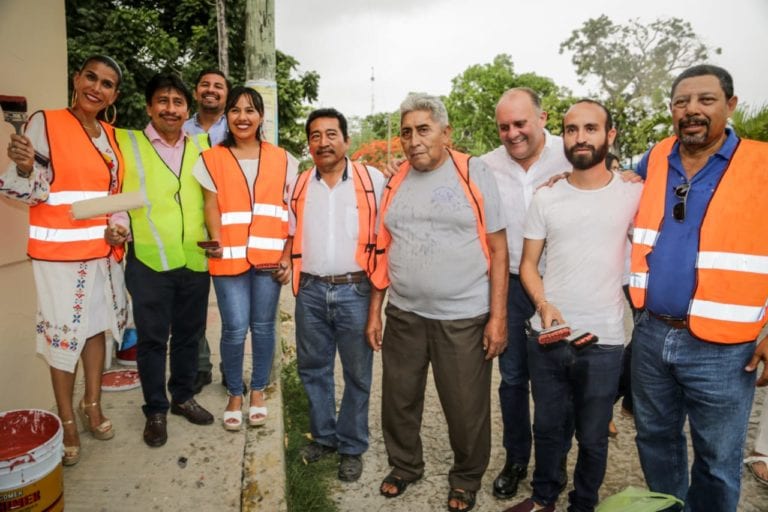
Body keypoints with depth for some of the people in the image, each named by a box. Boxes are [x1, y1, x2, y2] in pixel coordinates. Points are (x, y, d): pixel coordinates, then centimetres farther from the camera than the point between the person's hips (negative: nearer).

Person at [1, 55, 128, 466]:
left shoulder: (110, 135, 8)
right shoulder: (45, 123, -10)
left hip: (103, 251, 6)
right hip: (59, 252, -6)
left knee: (96, 327, 15)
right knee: (63, 335, 4)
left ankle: (93, 406, 32)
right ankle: (67, 421, 20)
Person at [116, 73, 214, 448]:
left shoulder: (201, 146, 9)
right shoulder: (126, 142, 0)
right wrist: (118, 226, -14)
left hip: (196, 261, 3)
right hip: (149, 262, -3)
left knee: (189, 335, 15)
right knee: (152, 339, 7)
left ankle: (183, 397, 34)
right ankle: (155, 410, 24)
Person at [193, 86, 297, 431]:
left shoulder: (281, 160, 8)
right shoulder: (211, 159, 7)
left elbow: (291, 213, 7)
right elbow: (211, 207, 1)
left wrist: (288, 256, 1)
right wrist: (217, 242, -14)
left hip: (269, 258, 1)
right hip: (230, 258, -1)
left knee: (263, 327, 9)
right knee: (235, 329, -3)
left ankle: (258, 392, 27)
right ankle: (234, 395, 19)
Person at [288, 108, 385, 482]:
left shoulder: (373, 179, -2)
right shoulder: (299, 185, 9)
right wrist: (286, 262, 1)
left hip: (355, 289, -3)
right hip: (310, 290, 4)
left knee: (357, 373, 8)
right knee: (312, 367, 15)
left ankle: (352, 447, 26)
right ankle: (323, 435, 36)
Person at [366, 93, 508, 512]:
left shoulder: (474, 174, -5)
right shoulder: (395, 183, 6)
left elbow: (498, 249, -6)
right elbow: (384, 252, 10)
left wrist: (498, 315, -10)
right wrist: (374, 311, 9)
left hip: (464, 318, -3)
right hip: (403, 315, 4)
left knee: (466, 409, 10)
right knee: (399, 400, 16)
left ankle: (466, 478, 37)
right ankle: (404, 464, 42)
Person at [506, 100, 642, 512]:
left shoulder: (634, 195, -3)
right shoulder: (545, 199, 2)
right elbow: (528, 264, 3)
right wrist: (544, 305, -13)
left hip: (603, 341, -1)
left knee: (592, 436, 15)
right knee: (547, 426, 18)